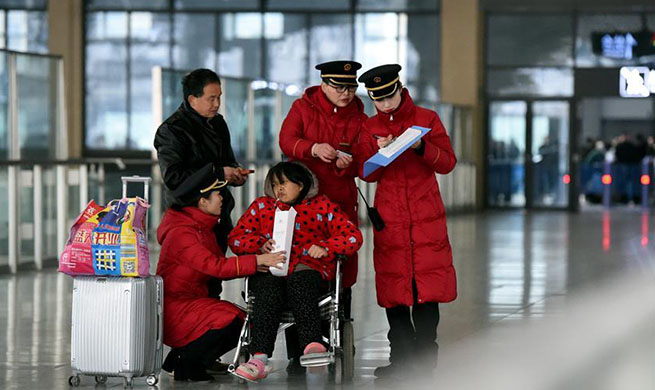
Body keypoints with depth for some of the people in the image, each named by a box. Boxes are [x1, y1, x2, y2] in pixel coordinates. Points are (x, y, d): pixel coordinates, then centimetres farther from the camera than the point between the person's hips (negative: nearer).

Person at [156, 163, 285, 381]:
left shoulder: (204, 228, 13)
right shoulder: (181, 233, -19)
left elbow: (220, 269, 7)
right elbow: (214, 266, -27)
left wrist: (257, 266, -9)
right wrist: (256, 261, -25)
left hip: (194, 302, 10)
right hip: (174, 306, -10)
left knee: (243, 323, -3)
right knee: (229, 320, -26)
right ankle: (186, 363, -9)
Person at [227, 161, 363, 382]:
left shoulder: (321, 206, 19)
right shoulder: (261, 206, 26)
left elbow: (353, 236, 9)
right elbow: (236, 238, 18)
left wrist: (325, 248, -9)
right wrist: (261, 244, -3)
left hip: (307, 267, -1)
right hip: (269, 268, 1)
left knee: (300, 284, -39)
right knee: (269, 290, -36)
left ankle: (313, 345, -60)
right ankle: (259, 358, -54)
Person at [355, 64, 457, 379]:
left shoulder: (427, 119, 2)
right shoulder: (369, 128, 9)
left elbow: (447, 163, -3)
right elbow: (367, 174, 4)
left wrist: (421, 147, -19)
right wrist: (380, 152, -15)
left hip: (425, 214, -2)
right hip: (389, 216, 2)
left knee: (426, 282, -4)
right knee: (393, 283, 1)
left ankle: (425, 357, 2)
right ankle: (401, 358, 8)